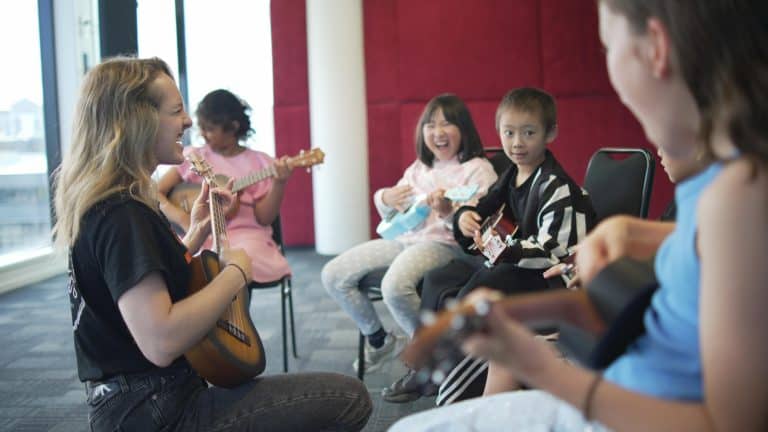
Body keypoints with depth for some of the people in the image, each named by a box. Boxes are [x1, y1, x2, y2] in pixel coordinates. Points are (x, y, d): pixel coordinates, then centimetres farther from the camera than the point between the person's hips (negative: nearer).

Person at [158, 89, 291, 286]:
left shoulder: (259, 163, 5)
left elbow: (264, 218, 0)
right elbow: (155, 193, 6)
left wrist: (279, 183, -16)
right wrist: (184, 219, -10)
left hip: (244, 235, -2)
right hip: (200, 237, 2)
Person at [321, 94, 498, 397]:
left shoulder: (478, 170, -1)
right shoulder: (418, 169, 20)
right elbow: (392, 218, 24)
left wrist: (449, 212, -31)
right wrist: (385, 199, 0)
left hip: (444, 244, -7)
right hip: (404, 238, 8)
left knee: (395, 285, -37)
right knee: (333, 275, -3)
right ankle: (378, 340, 17)